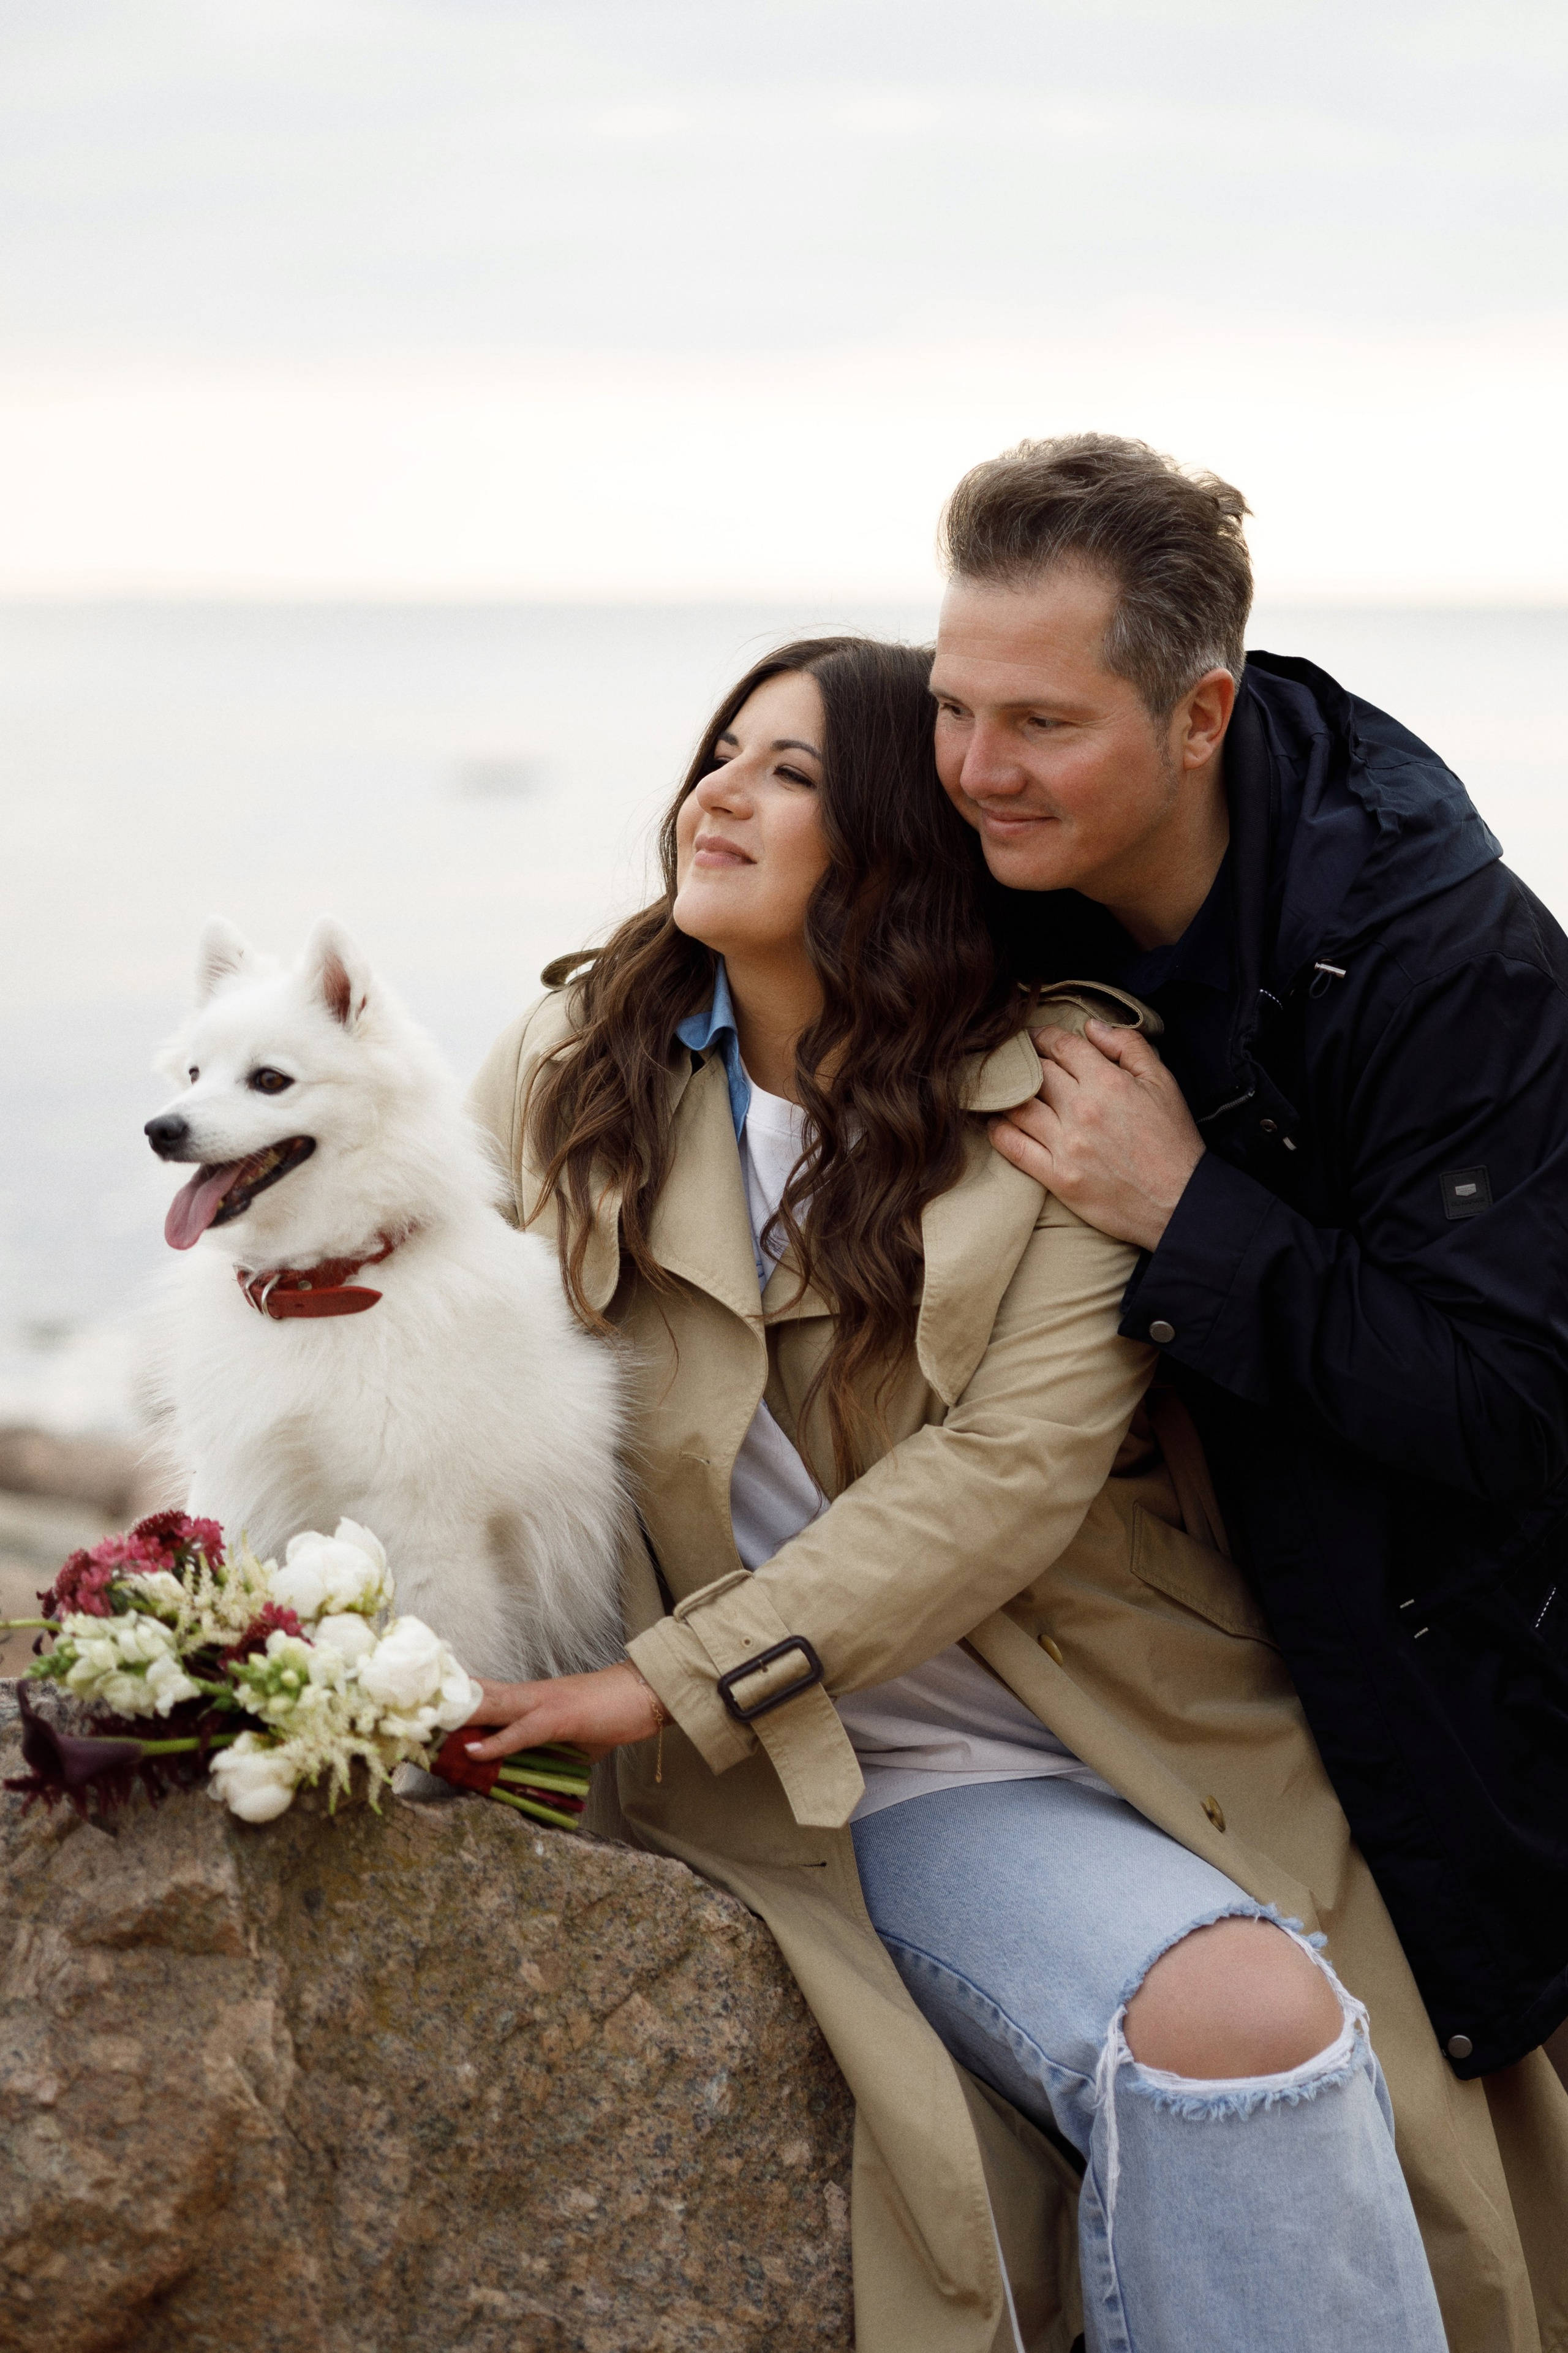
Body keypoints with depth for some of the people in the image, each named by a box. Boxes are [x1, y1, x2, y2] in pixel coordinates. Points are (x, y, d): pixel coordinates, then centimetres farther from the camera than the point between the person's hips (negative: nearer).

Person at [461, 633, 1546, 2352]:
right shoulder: (572, 1072, 6)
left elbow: (1011, 1466, -13)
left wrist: (672, 1684, -18)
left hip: (1141, 1735, 1)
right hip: (874, 1784, -1)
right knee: (1232, 2020, -28)